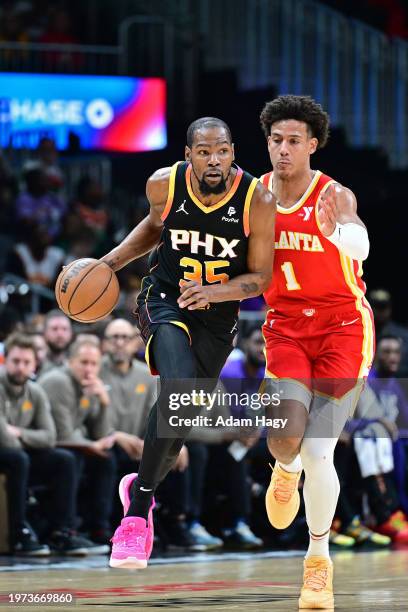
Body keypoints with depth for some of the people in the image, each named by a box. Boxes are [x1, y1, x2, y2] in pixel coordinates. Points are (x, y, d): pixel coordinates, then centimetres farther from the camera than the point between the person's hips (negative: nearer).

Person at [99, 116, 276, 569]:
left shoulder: (258, 201, -19)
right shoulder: (164, 184, -14)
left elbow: (260, 276, -10)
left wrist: (210, 292, -27)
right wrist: (111, 262, 0)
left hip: (218, 316, 2)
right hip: (164, 299, -2)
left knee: (179, 415, 7)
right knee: (180, 388, -27)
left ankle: (140, 492, 37)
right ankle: (139, 508, -16)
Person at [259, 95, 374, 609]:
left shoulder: (335, 196, -15)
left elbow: (359, 244, -36)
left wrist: (334, 230, -57)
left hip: (342, 327, -3)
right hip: (285, 329, 3)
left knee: (318, 453, -9)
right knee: (284, 438, -18)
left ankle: (319, 559, 12)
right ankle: (285, 470, 22)